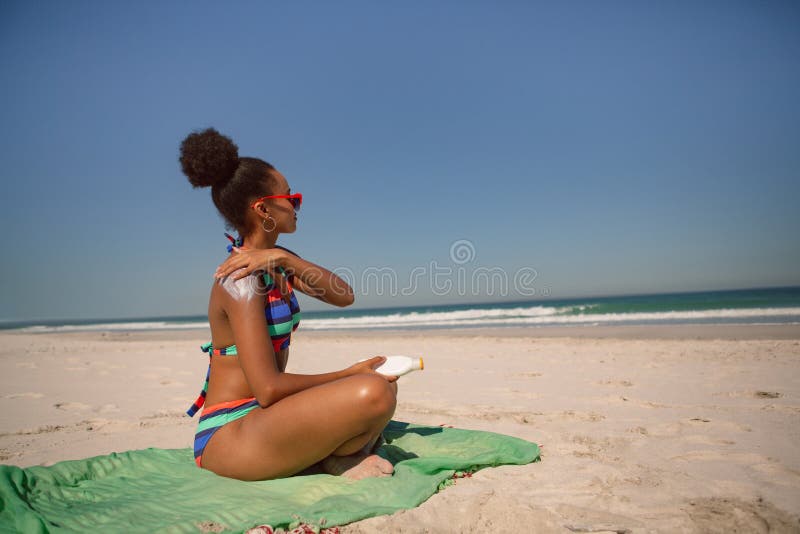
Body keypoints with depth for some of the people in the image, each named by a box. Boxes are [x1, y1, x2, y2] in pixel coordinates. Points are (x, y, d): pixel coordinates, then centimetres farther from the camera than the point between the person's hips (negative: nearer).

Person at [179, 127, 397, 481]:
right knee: (372, 392, -29)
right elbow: (268, 388, -23)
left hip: (264, 416, 10)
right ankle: (336, 459, -1)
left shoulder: (272, 261, 9)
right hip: (229, 438, -9)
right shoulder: (242, 278, -19)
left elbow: (344, 296, -3)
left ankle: (333, 452, -4)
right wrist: (349, 374, -12)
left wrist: (284, 258, -17)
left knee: (385, 384, 15)